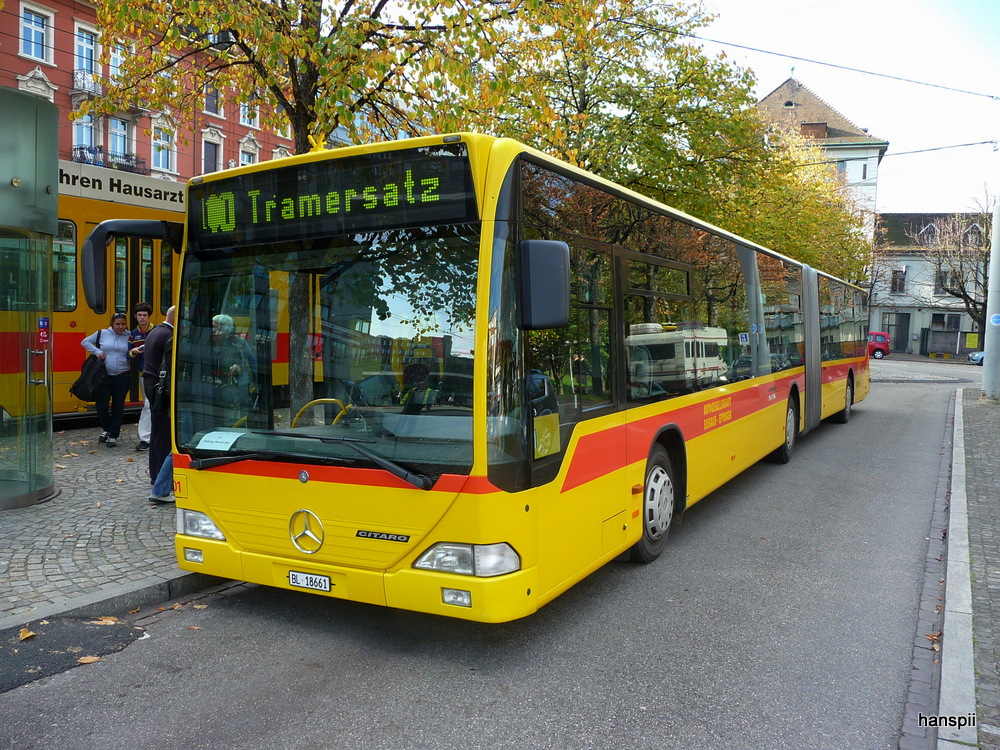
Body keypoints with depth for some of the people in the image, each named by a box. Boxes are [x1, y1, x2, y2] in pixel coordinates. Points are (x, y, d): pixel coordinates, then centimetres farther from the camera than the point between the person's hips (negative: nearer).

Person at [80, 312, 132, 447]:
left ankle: (113, 436, 15)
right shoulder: (102, 334, 4)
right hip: (104, 376, 0)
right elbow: (85, 342, 12)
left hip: (122, 377, 0)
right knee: (101, 404, -1)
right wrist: (97, 351, -3)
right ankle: (106, 429, 26)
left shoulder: (129, 337, 4)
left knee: (118, 407, 4)